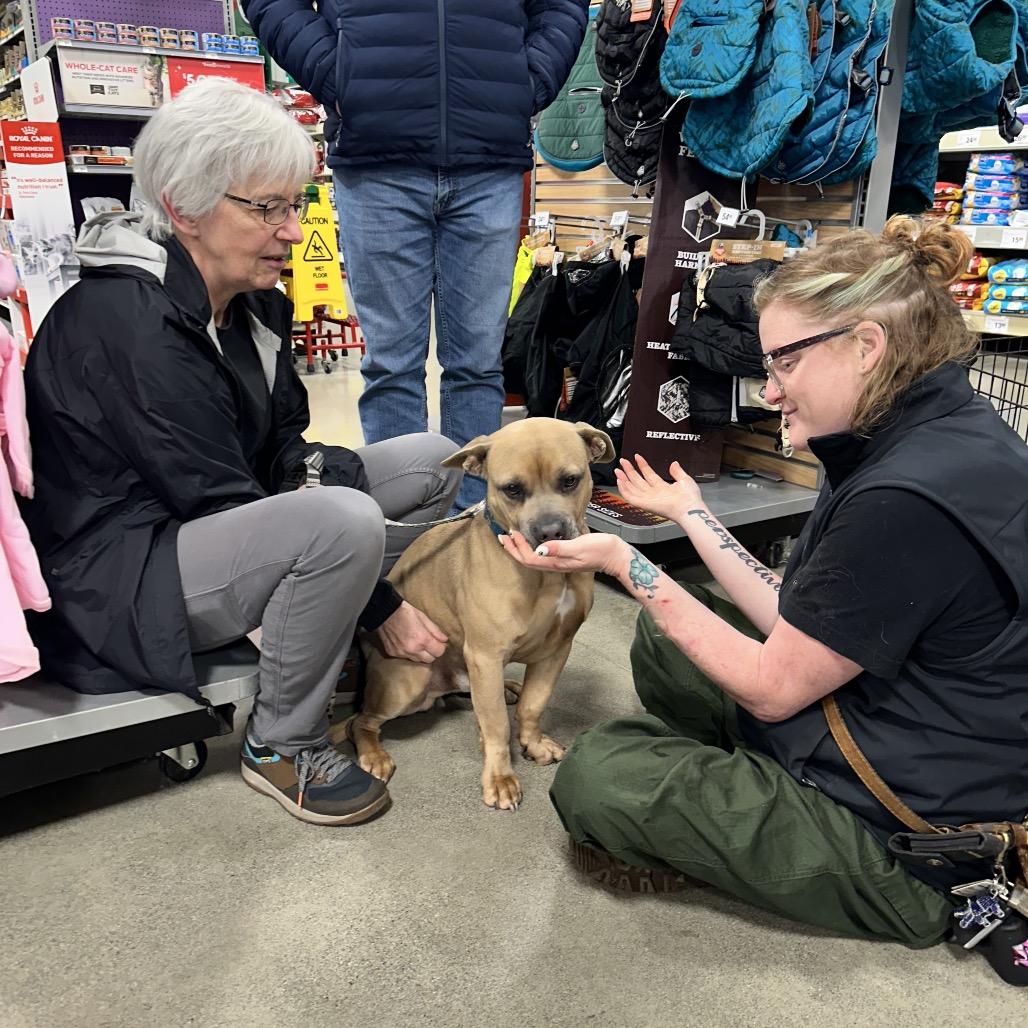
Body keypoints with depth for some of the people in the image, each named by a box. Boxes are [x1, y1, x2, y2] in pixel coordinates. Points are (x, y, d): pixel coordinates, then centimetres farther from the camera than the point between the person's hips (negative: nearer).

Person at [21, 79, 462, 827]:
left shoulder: (254, 302, 1)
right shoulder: (130, 325, -25)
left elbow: (282, 450, 5)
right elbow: (224, 506, -26)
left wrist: (324, 472, -19)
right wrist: (382, 605, -22)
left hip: (208, 521, 9)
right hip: (119, 575, -8)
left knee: (434, 464, 2)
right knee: (346, 524, -35)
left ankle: (344, 649, 11)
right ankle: (282, 748, -10)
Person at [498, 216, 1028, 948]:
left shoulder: (908, 500, -31)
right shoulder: (942, 438, 0)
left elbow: (772, 688, -19)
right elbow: (794, 626, 2)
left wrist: (625, 564, -16)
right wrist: (691, 513, 8)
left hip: (910, 841, -9)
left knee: (596, 777, -8)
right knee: (664, 638, 13)